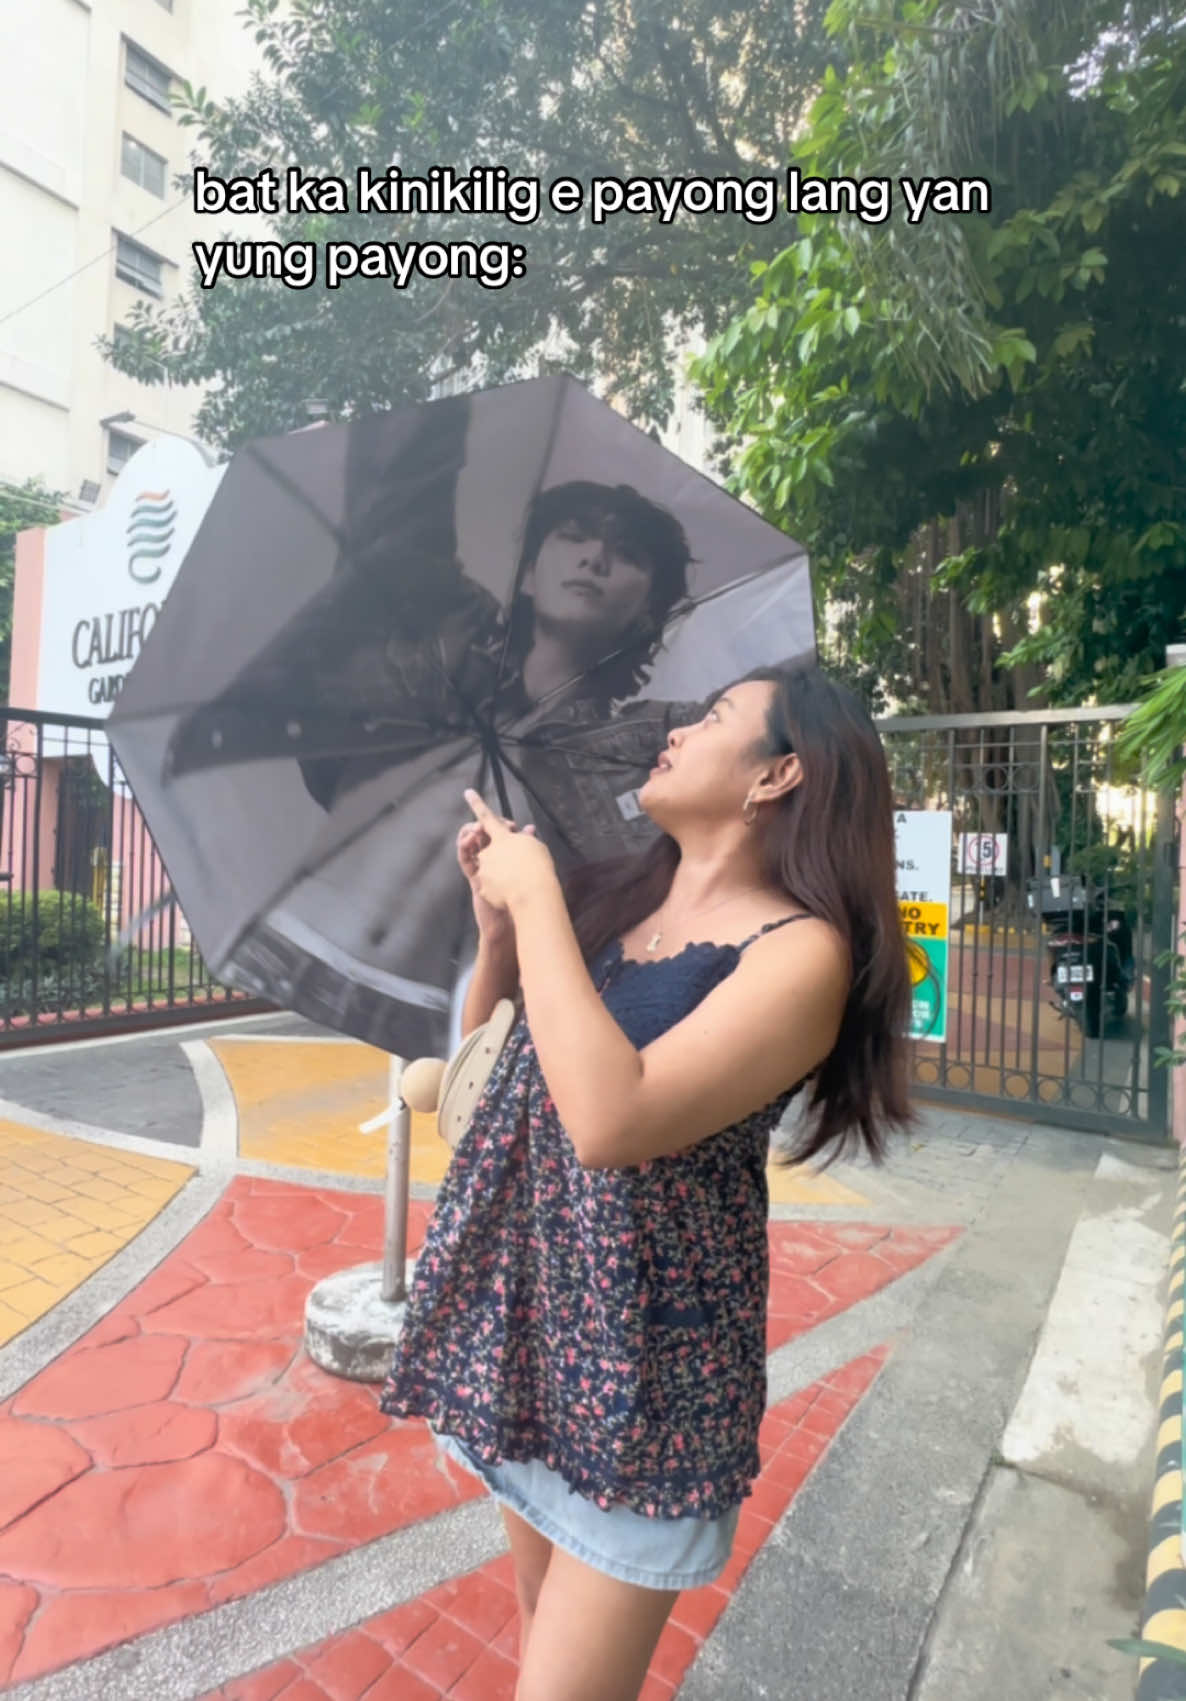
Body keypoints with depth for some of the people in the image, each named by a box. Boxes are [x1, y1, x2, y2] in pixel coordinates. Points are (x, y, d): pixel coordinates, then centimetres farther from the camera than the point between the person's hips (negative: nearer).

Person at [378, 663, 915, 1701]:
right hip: (521, 1306, 6)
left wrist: (535, 895, -23)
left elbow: (611, 1120, -32)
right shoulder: (606, 893, 2)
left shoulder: (801, 950, -19)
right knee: (542, 1611, 25)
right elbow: (486, 1041, 12)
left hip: (643, 1357, -6)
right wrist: (498, 918, -6)